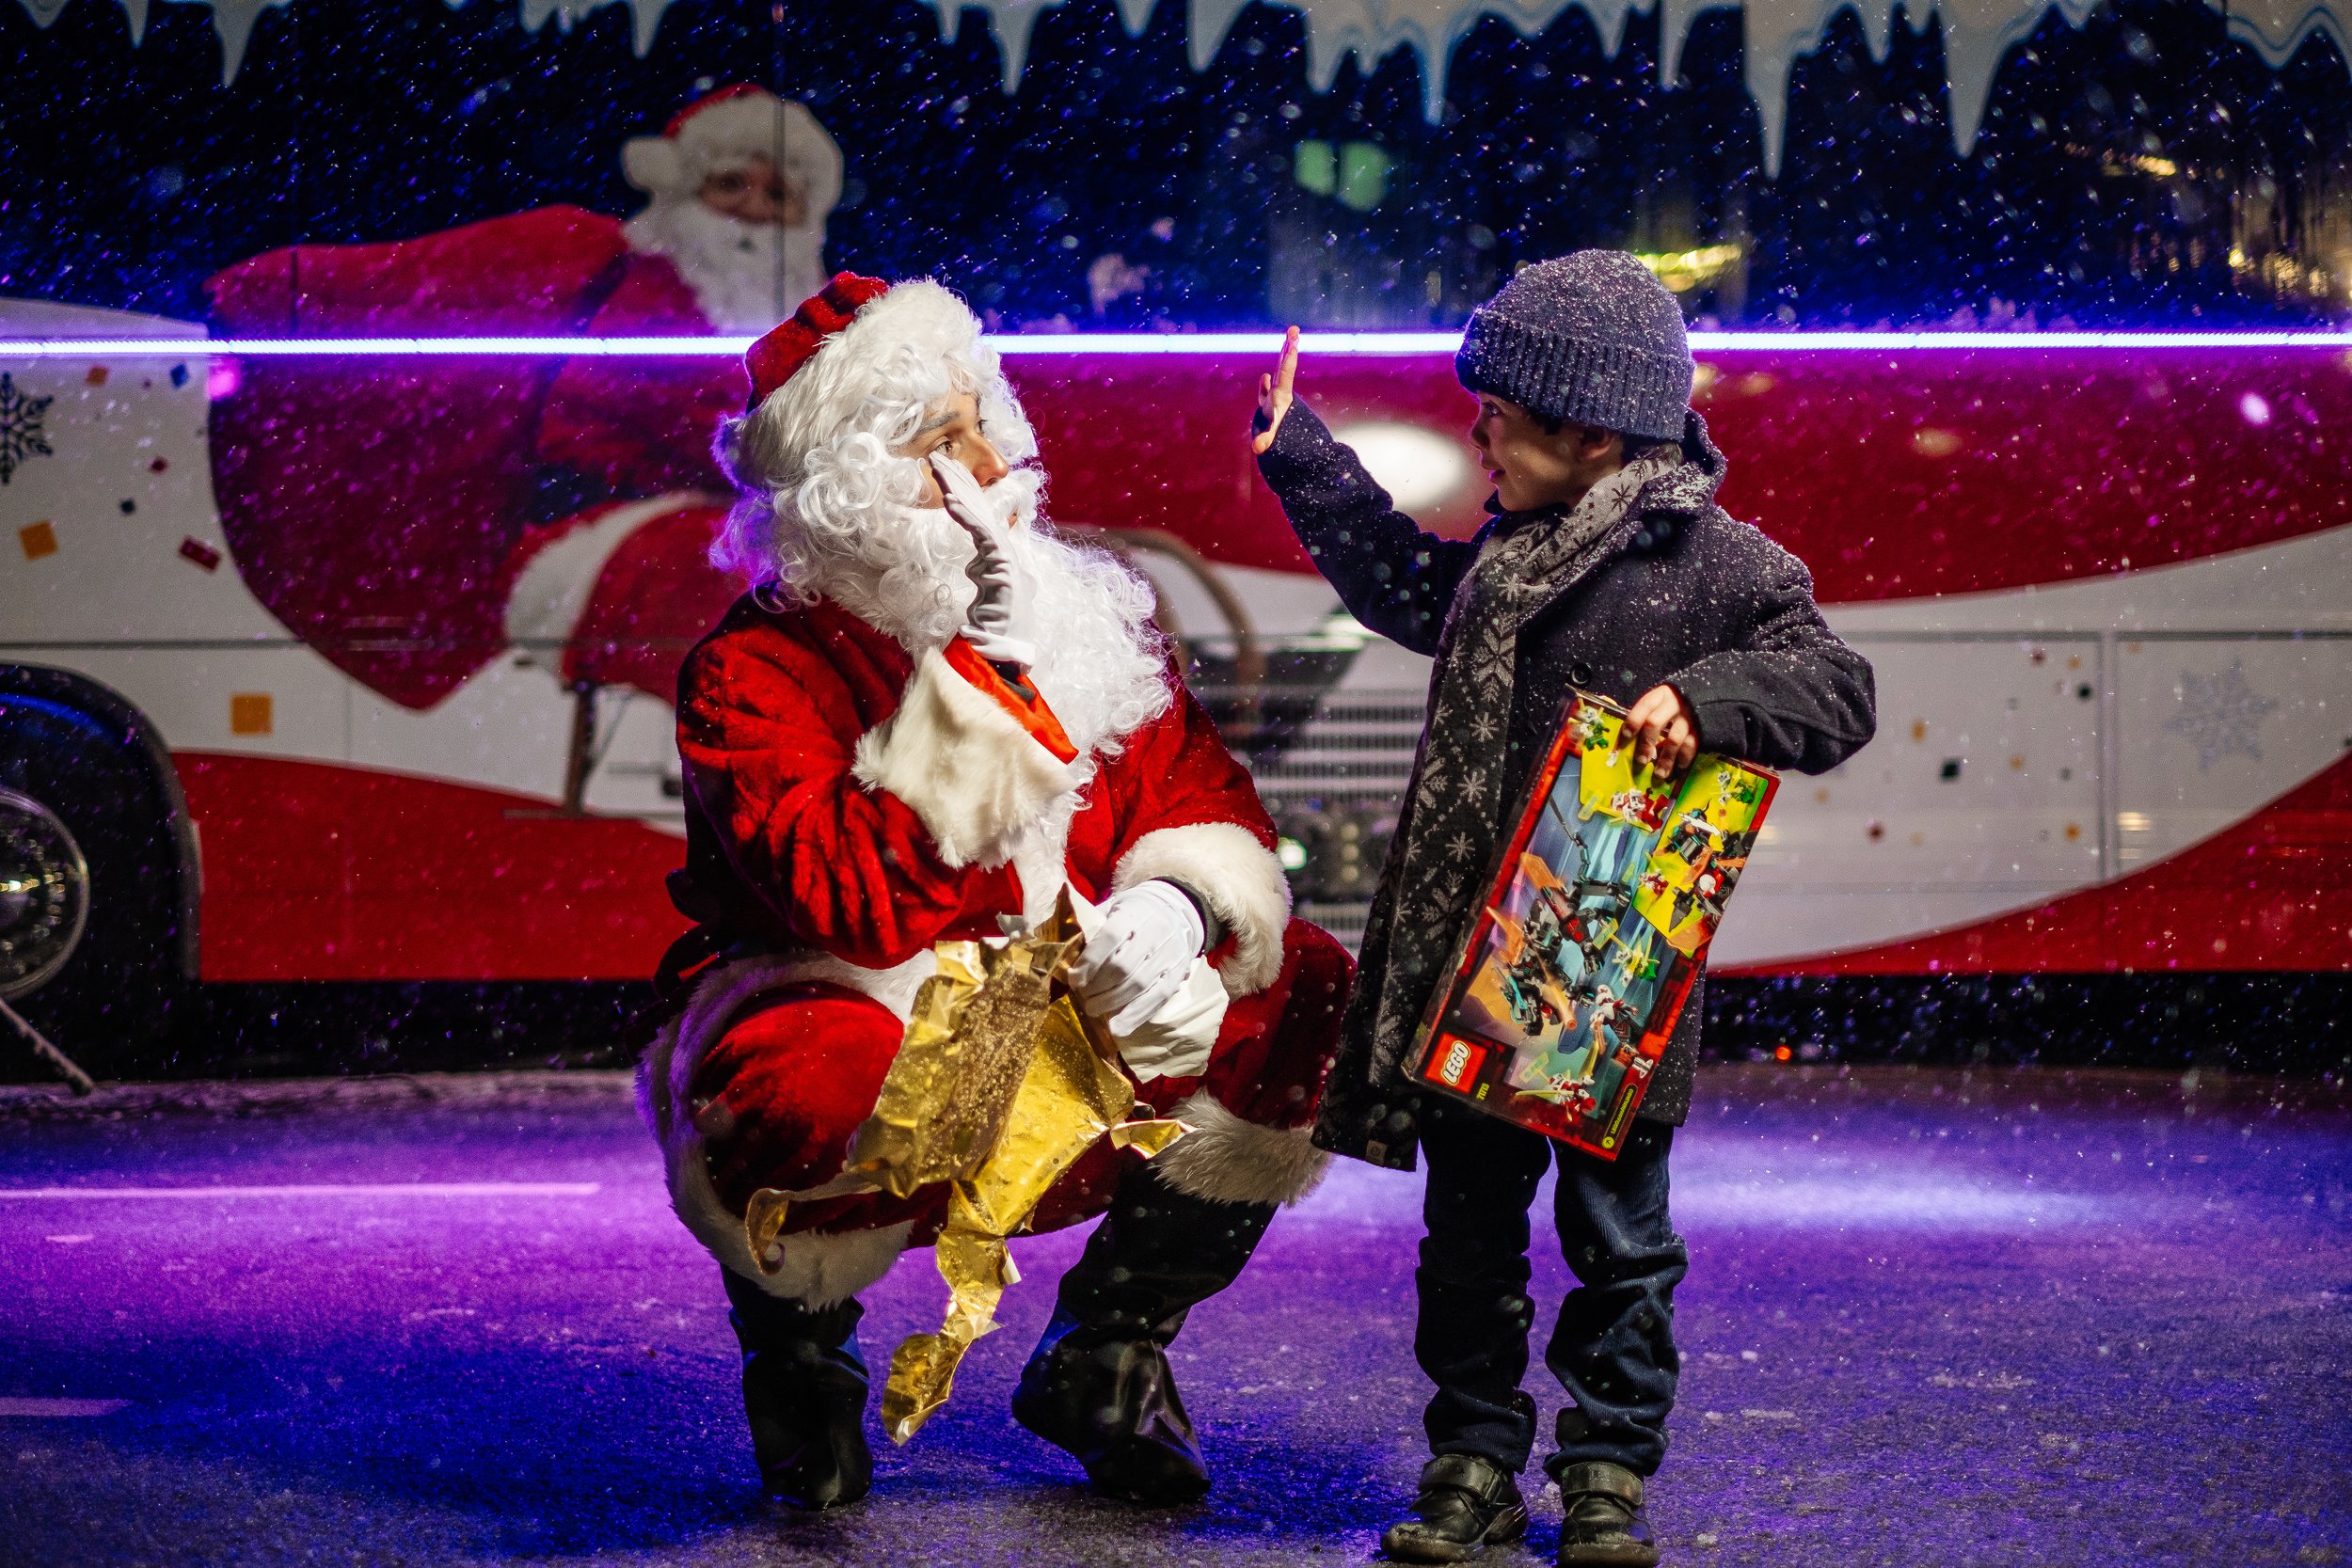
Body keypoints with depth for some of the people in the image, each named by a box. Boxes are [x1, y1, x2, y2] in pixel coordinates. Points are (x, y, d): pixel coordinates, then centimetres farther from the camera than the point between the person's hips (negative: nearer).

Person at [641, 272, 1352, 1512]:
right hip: (855, 1021, -5)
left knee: (1304, 1002, -14)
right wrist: (993, 676, -29)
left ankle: (1102, 1354, 7)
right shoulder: (752, 676, -15)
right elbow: (862, 907, -29)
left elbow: (1204, 797, 1)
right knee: (825, 1094, -40)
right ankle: (795, 1361, -1)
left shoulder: (1087, 608, 2)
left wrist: (1175, 908, -24)